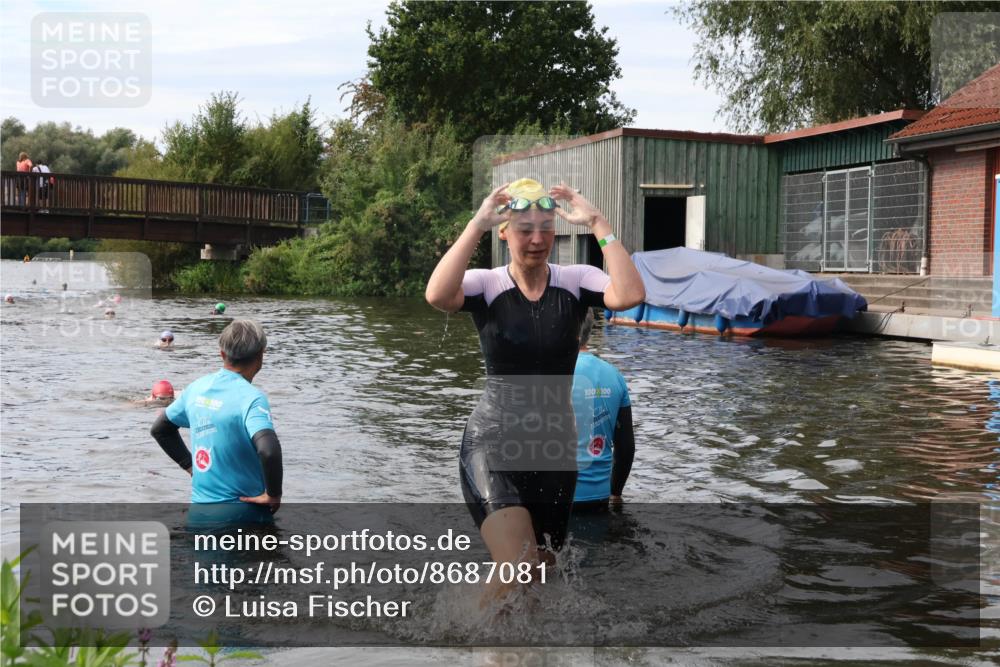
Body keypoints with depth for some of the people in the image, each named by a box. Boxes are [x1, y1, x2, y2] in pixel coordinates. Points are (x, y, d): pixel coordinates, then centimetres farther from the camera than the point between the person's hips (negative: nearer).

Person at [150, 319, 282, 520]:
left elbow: (159, 429, 21)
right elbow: (269, 450, -32)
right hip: (244, 512, -7)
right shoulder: (251, 397, -16)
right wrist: (273, 494, -16)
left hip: (200, 505, 7)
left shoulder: (197, 387, 7)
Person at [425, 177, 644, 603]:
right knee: (518, 566, -20)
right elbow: (437, 296, -27)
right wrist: (477, 225, -25)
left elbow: (630, 295, -20)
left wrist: (597, 223, -18)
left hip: (555, 445, 3)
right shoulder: (485, 285, -5)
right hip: (493, 444, -3)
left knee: (541, 570, 14)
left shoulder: (575, 282, 0)